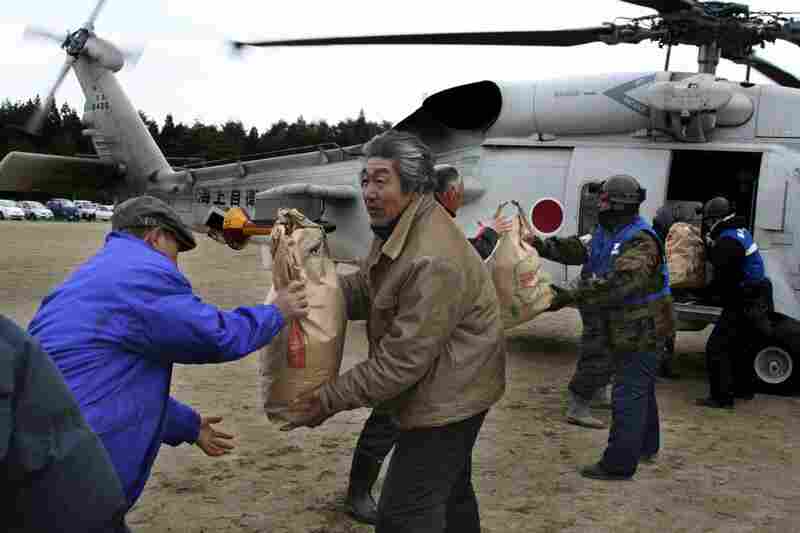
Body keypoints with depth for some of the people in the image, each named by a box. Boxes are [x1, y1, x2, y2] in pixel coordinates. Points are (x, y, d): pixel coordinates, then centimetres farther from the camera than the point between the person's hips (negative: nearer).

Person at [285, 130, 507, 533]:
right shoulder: (396, 228, 0)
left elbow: (402, 360, -30)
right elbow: (363, 288, 4)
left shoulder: (434, 262, -33)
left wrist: (330, 400, -23)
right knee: (450, 491, 27)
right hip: (448, 392, 10)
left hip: (448, 395, -10)